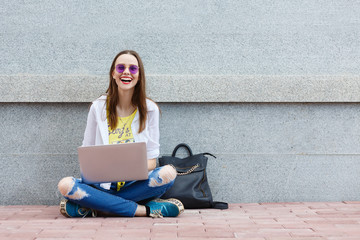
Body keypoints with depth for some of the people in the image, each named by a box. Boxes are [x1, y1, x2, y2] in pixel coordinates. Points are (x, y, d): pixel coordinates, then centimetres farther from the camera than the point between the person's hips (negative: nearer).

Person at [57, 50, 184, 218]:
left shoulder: (150, 109, 3)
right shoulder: (98, 107, 4)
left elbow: (151, 161, 2)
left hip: (136, 184, 0)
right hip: (103, 185, 0)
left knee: (168, 173, -30)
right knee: (65, 185, -29)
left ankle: (94, 208, -23)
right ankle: (145, 209, -26)